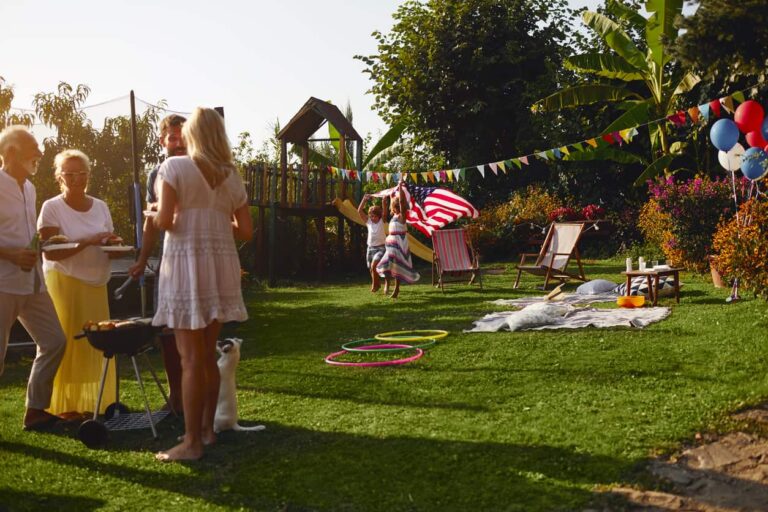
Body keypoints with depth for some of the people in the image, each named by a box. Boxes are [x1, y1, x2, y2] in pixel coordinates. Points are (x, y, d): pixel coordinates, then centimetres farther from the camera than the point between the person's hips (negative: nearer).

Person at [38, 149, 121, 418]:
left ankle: (96, 401, 12)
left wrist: (116, 248, -7)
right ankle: (65, 405, 3)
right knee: (67, 343, -4)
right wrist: (87, 242, -22)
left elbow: (109, 246, 16)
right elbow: (50, 252, -14)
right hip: (65, 283, -5)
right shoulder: (51, 208, -6)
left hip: (96, 284, 5)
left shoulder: (100, 206, 9)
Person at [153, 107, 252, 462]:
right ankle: (207, 428, 25)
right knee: (208, 354, 16)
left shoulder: (174, 167, -4)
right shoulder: (232, 176, 11)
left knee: (191, 359, -3)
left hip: (186, 262, -5)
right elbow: (245, 231, 9)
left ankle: (192, 442, 3)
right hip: (221, 264, 5)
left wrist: (156, 217, 9)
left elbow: (163, 221, -13)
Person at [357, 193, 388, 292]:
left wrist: (384, 200, -33)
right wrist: (364, 200, -15)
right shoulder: (368, 222, 2)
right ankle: (377, 284, 33)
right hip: (370, 248, 4)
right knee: (371, 269, 10)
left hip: (380, 248, -4)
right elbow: (359, 211, -7)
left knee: (374, 266, -23)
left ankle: (375, 285, -7)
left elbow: (384, 210, -19)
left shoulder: (382, 221, -4)